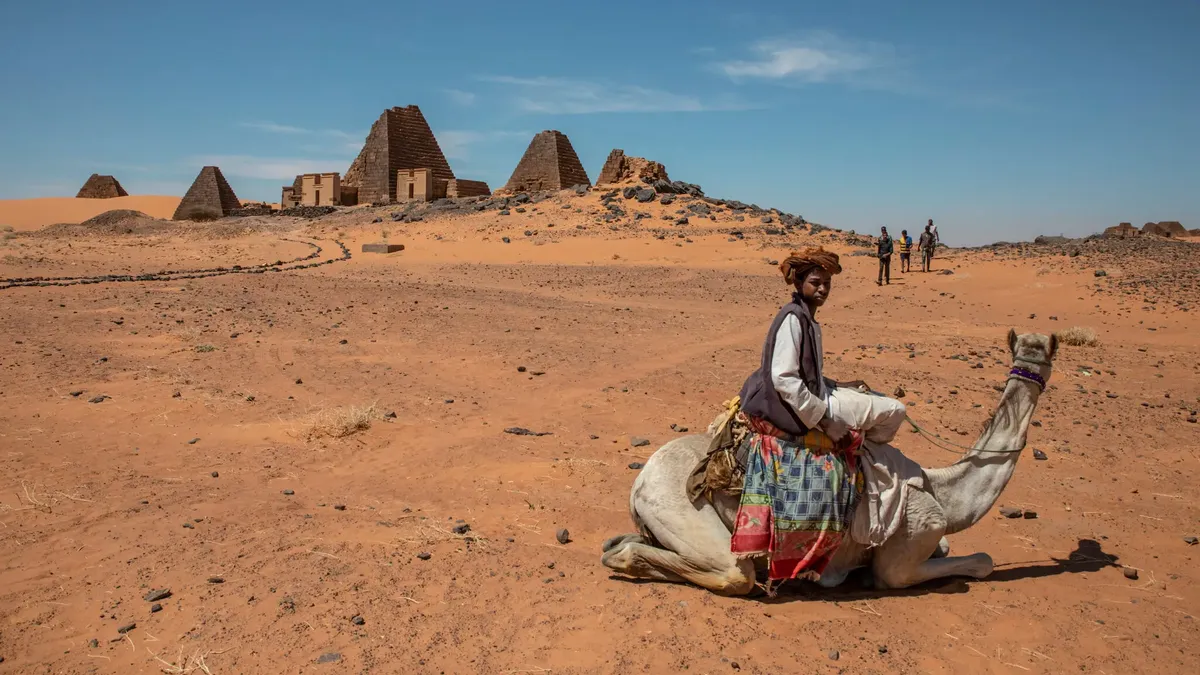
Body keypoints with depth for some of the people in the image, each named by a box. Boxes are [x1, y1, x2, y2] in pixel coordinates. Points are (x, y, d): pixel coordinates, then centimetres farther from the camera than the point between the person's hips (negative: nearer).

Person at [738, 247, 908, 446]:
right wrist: (825, 419, -23)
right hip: (802, 410, -10)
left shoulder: (807, 318, 9)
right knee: (895, 411, -5)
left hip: (814, 395, 10)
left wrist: (837, 385, 10)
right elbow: (783, 379, -27)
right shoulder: (793, 318, -19)